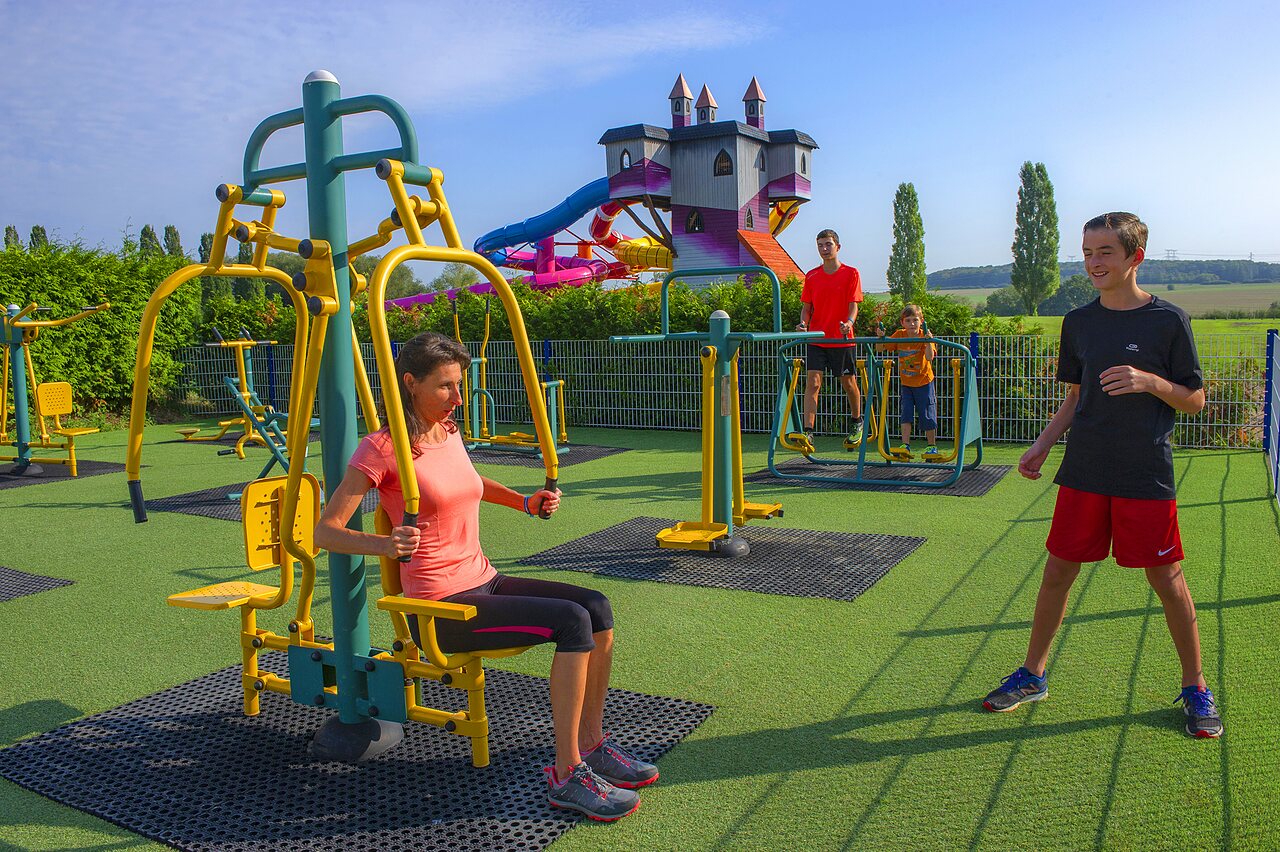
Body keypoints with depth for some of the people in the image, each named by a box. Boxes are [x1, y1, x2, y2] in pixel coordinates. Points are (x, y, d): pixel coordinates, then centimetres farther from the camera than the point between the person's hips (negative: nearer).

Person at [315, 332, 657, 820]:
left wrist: (524, 502, 16)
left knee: (596, 607, -9)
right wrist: (385, 545, -33)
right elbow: (325, 531, -14)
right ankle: (567, 776, -13)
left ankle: (590, 745, 4)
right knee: (571, 621, -24)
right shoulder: (381, 449, -12)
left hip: (484, 583, 8)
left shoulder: (449, 432, 10)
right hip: (440, 608, -8)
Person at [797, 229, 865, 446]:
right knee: (812, 382, -10)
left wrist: (849, 322, -26)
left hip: (842, 339, -2)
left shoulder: (850, 273, -1)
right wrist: (803, 323, -11)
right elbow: (806, 307, 9)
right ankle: (808, 432, -14)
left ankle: (858, 423, 35)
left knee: (848, 383, 10)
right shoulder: (811, 276, 7)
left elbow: (853, 305, -6)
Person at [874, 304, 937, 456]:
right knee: (906, 413, -4)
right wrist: (880, 337, -20)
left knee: (927, 415, 3)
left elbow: (930, 357, -28)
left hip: (923, 382, -3)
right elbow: (881, 349, -2)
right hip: (906, 383, 3)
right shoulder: (899, 335, -4)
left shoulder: (924, 337, -15)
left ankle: (932, 446, 18)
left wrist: (928, 341, -41)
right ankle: (905, 445, -2)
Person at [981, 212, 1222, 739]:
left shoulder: (1168, 320, -4)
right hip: (1084, 472, 3)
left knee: (1166, 578, 4)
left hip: (1147, 476, -3)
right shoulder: (1079, 322, 7)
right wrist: (1043, 444, 5)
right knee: (1058, 572, 7)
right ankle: (1032, 675, 22)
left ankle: (1195, 688, 24)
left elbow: (1194, 401, -1)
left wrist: (1150, 382, -19)